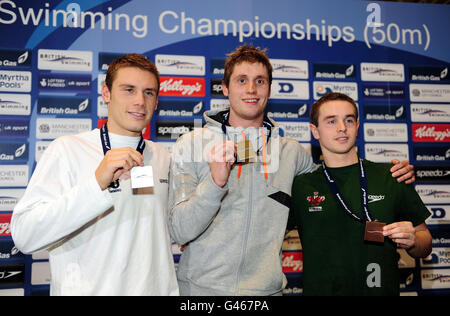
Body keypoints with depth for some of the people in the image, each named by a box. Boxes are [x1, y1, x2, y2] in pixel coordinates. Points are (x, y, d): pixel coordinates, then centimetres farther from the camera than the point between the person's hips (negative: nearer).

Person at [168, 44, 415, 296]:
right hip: (200, 286, -1)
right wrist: (215, 182, -26)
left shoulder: (290, 151, 2)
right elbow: (179, 231, -10)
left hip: (264, 288, 2)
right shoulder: (192, 144, -6)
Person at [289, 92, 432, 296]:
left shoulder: (392, 178, 0)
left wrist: (411, 241, -13)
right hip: (320, 290, 0)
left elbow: (425, 245, 8)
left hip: (384, 290, 1)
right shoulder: (299, 186, -3)